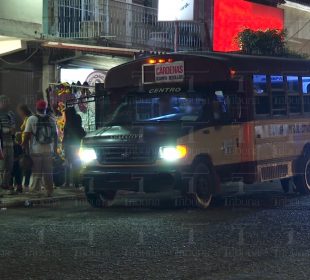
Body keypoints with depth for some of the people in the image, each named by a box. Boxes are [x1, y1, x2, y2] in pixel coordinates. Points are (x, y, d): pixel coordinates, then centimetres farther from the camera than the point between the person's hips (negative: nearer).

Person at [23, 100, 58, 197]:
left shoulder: (31, 119, -4)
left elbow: (26, 137, -6)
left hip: (35, 151, -3)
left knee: (36, 174, 1)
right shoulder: (51, 120, 5)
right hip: (49, 151, 3)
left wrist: (26, 151, 0)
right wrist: (54, 150, 18)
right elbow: (55, 137, 10)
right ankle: (49, 192, 12)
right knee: (48, 174, 10)